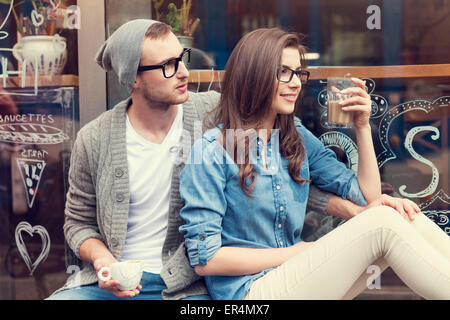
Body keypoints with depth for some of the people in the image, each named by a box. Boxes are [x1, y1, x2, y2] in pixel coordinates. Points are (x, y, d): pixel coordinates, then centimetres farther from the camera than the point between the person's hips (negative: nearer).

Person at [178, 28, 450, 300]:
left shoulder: (299, 139, 11)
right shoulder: (212, 150, -9)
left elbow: (367, 195, 14)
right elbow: (204, 259, -13)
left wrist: (362, 126, 4)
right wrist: (296, 252, -10)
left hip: (296, 276, 7)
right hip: (251, 289, -7)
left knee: (406, 215, -14)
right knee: (383, 224, -21)